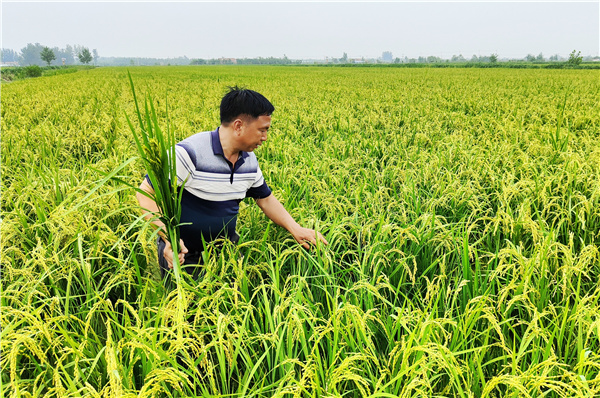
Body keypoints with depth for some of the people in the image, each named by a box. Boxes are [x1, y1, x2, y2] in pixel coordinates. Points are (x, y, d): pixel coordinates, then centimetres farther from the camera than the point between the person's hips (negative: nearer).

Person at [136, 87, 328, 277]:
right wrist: (168, 237, -33)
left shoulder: (249, 161, -2)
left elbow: (266, 199, 10)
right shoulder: (189, 153, -25)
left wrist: (295, 229, -2)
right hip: (181, 254, -6)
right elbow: (146, 193, -21)